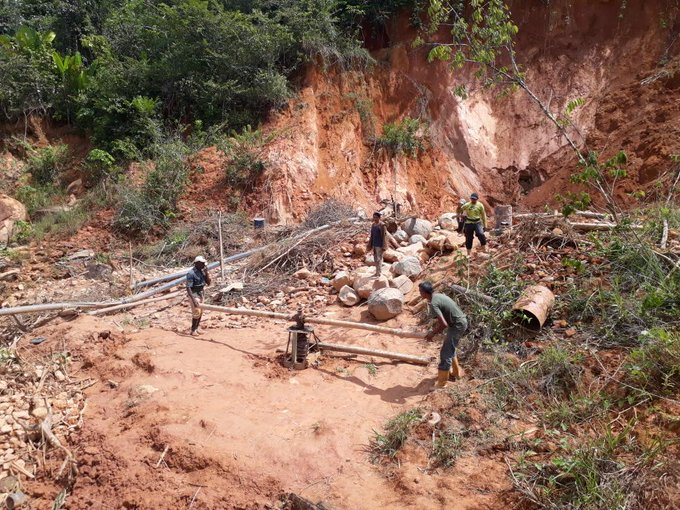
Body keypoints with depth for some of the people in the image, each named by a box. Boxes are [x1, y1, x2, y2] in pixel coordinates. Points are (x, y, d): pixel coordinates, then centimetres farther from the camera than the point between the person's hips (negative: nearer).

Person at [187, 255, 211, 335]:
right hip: (194, 294, -8)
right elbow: (188, 288, -24)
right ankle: (193, 330, 4)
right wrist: (193, 300, -31)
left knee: (201, 312, 12)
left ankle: (196, 328, 25)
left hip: (201, 294, 8)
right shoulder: (191, 273, -21)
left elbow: (208, 283, 1)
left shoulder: (202, 271, 1)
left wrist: (206, 273, -13)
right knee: (196, 312, -9)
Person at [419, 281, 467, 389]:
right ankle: (456, 372, 40)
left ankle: (441, 382, 5)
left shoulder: (433, 304, -23)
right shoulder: (438, 296, 6)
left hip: (458, 325, -10)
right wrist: (433, 328, 15)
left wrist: (432, 334, -13)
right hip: (461, 321, 10)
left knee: (445, 353, -3)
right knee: (449, 349, 25)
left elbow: (444, 324, -27)